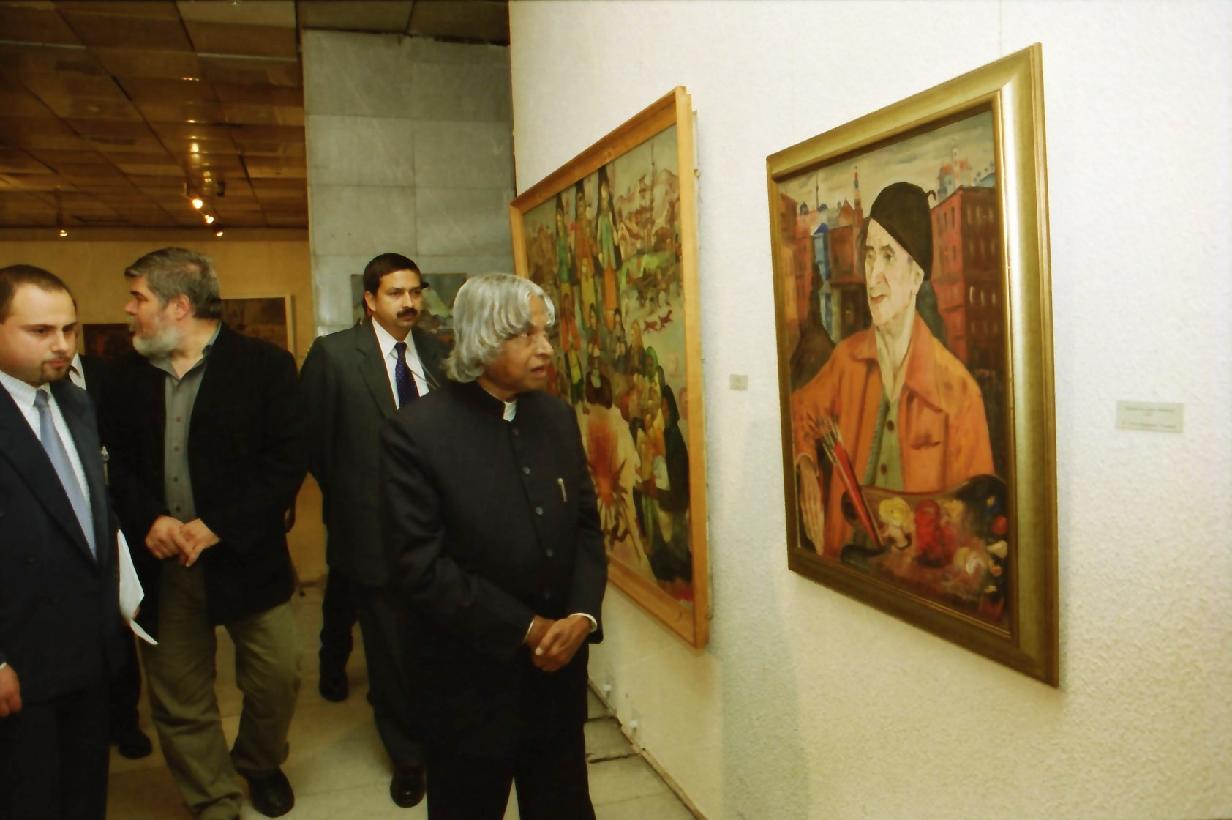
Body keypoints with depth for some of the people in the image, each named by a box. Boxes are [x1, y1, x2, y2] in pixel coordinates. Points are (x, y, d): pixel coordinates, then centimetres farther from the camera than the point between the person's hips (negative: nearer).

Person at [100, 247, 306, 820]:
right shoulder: (129, 374, 7)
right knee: (178, 697, 10)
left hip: (244, 556, -3)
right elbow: (114, 460, 8)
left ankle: (259, 764, 37)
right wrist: (148, 519, -10)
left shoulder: (265, 365, -6)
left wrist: (218, 526, -15)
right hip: (161, 562, 3)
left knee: (277, 677, 5)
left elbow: (288, 459, -10)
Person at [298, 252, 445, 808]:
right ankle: (407, 755, 26)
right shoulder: (333, 354, -8)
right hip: (371, 521, -4)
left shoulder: (434, 352, 3)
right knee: (390, 642, 6)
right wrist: (344, 493, 1)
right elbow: (310, 434, -3)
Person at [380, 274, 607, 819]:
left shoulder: (557, 417, 3)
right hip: (471, 681, -4)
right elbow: (422, 568, -19)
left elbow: (586, 525, 5)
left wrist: (582, 616, -10)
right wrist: (526, 629, -17)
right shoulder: (416, 432, -15)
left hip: (559, 670, 5)